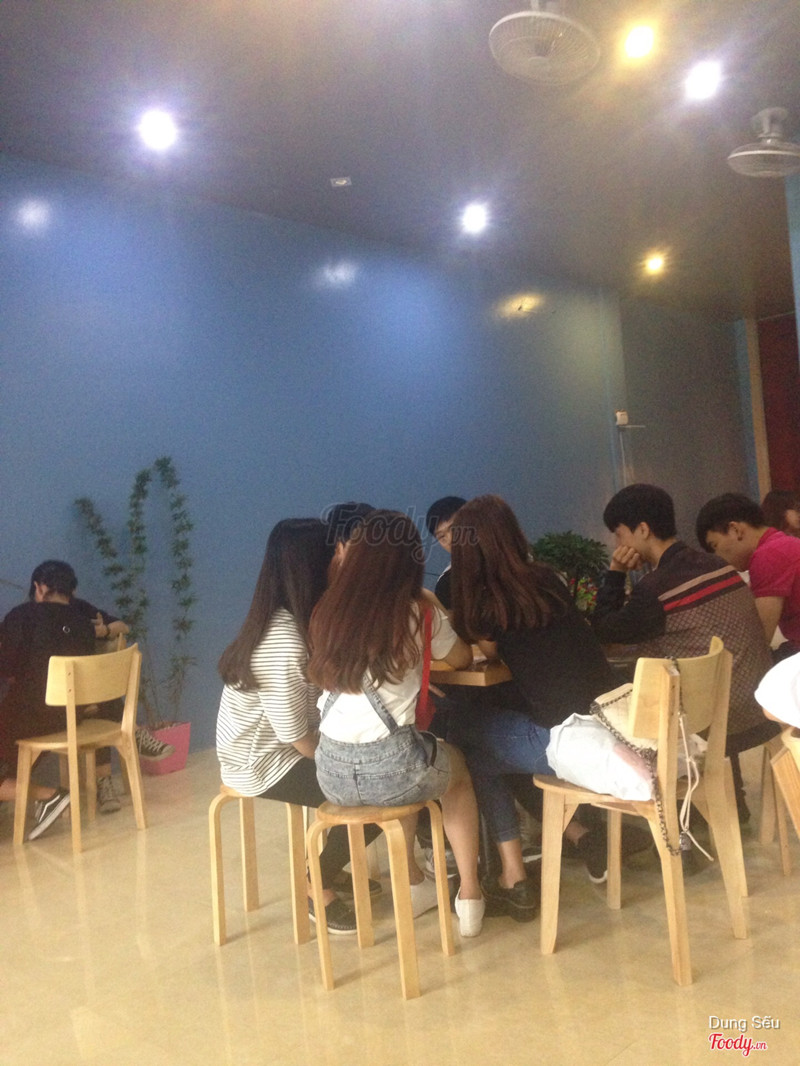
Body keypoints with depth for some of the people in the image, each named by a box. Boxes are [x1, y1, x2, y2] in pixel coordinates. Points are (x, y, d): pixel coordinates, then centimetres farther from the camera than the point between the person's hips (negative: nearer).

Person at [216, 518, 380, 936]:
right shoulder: (284, 644, -30)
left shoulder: (287, 622, 0)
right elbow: (298, 739, -24)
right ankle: (319, 889, 11)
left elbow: (328, 691, -3)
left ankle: (333, 866, 21)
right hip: (264, 765, -9)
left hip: (269, 749, 9)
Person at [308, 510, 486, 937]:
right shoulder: (419, 611, -7)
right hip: (392, 770, -3)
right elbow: (460, 659, 12)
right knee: (457, 766, 31)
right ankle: (469, 897, 33)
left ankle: (414, 885, 45)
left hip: (332, 773, 4)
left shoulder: (328, 611, 2)